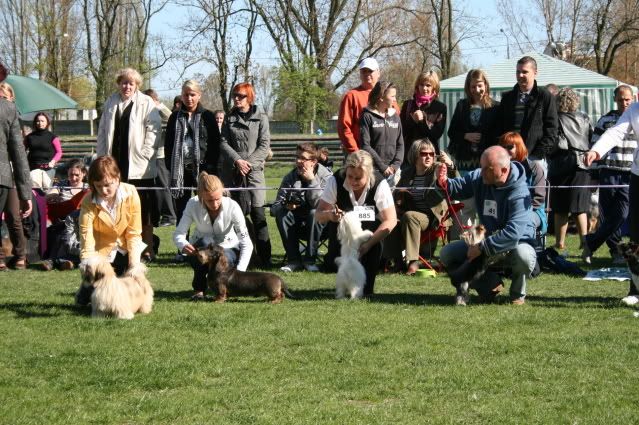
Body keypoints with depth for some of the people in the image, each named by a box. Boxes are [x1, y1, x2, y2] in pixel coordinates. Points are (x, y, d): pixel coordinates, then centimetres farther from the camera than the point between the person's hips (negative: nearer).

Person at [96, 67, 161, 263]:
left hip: (139, 166, -4)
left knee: (143, 209, 1)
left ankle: (147, 249, 7)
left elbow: (153, 129, -6)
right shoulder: (111, 103, 15)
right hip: (115, 164, 4)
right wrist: (102, 157, 9)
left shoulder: (146, 103, 0)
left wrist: (145, 155, -12)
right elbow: (103, 132, 17)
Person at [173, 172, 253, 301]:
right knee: (205, 241, -34)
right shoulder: (193, 204, -21)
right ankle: (199, 289, -18)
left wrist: (240, 271, -38)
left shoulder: (232, 207, -24)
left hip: (227, 249, 0)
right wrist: (183, 245, -44)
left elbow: (247, 244, -25)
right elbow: (178, 233, -20)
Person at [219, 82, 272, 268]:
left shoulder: (260, 117, 4)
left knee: (258, 214, -8)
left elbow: (264, 144, -1)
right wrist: (237, 160, -10)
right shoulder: (230, 118, 11)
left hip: (254, 170, -3)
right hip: (232, 171, 3)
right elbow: (223, 142, 5)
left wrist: (249, 162, -11)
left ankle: (265, 257, -7)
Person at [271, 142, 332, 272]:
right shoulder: (290, 177, 0)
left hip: (319, 224, -3)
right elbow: (274, 207, -3)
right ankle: (294, 260, -21)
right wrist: (285, 206, -26)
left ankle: (310, 260, -24)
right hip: (297, 227, 3)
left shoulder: (325, 177, -11)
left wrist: (311, 180, -25)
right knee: (281, 214, -24)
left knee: (314, 213, -33)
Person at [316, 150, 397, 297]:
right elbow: (318, 214, -16)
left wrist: (368, 244, -35)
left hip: (369, 231, -1)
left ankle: (367, 286, -12)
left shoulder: (380, 185, -25)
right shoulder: (335, 181, -21)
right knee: (331, 264, -23)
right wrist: (329, 215, -42)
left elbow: (391, 220, -24)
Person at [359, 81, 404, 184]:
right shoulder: (368, 116, -2)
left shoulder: (395, 116, 15)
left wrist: (396, 164, -3)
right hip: (374, 170, -5)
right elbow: (365, 146, -8)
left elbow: (400, 144, 14)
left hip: (391, 172, 5)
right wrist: (382, 166, -12)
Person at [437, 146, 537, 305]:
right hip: (487, 240, 6)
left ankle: (518, 293, -6)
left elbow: (514, 232, -37)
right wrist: (443, 182, -21)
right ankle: (490, 285, 8)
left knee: (523, 256, -41)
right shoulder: (479, 177, -9)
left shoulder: (519, 193, -29)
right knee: (447, 254, -7)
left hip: (516, 243, -6)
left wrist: (482, 247, -37)